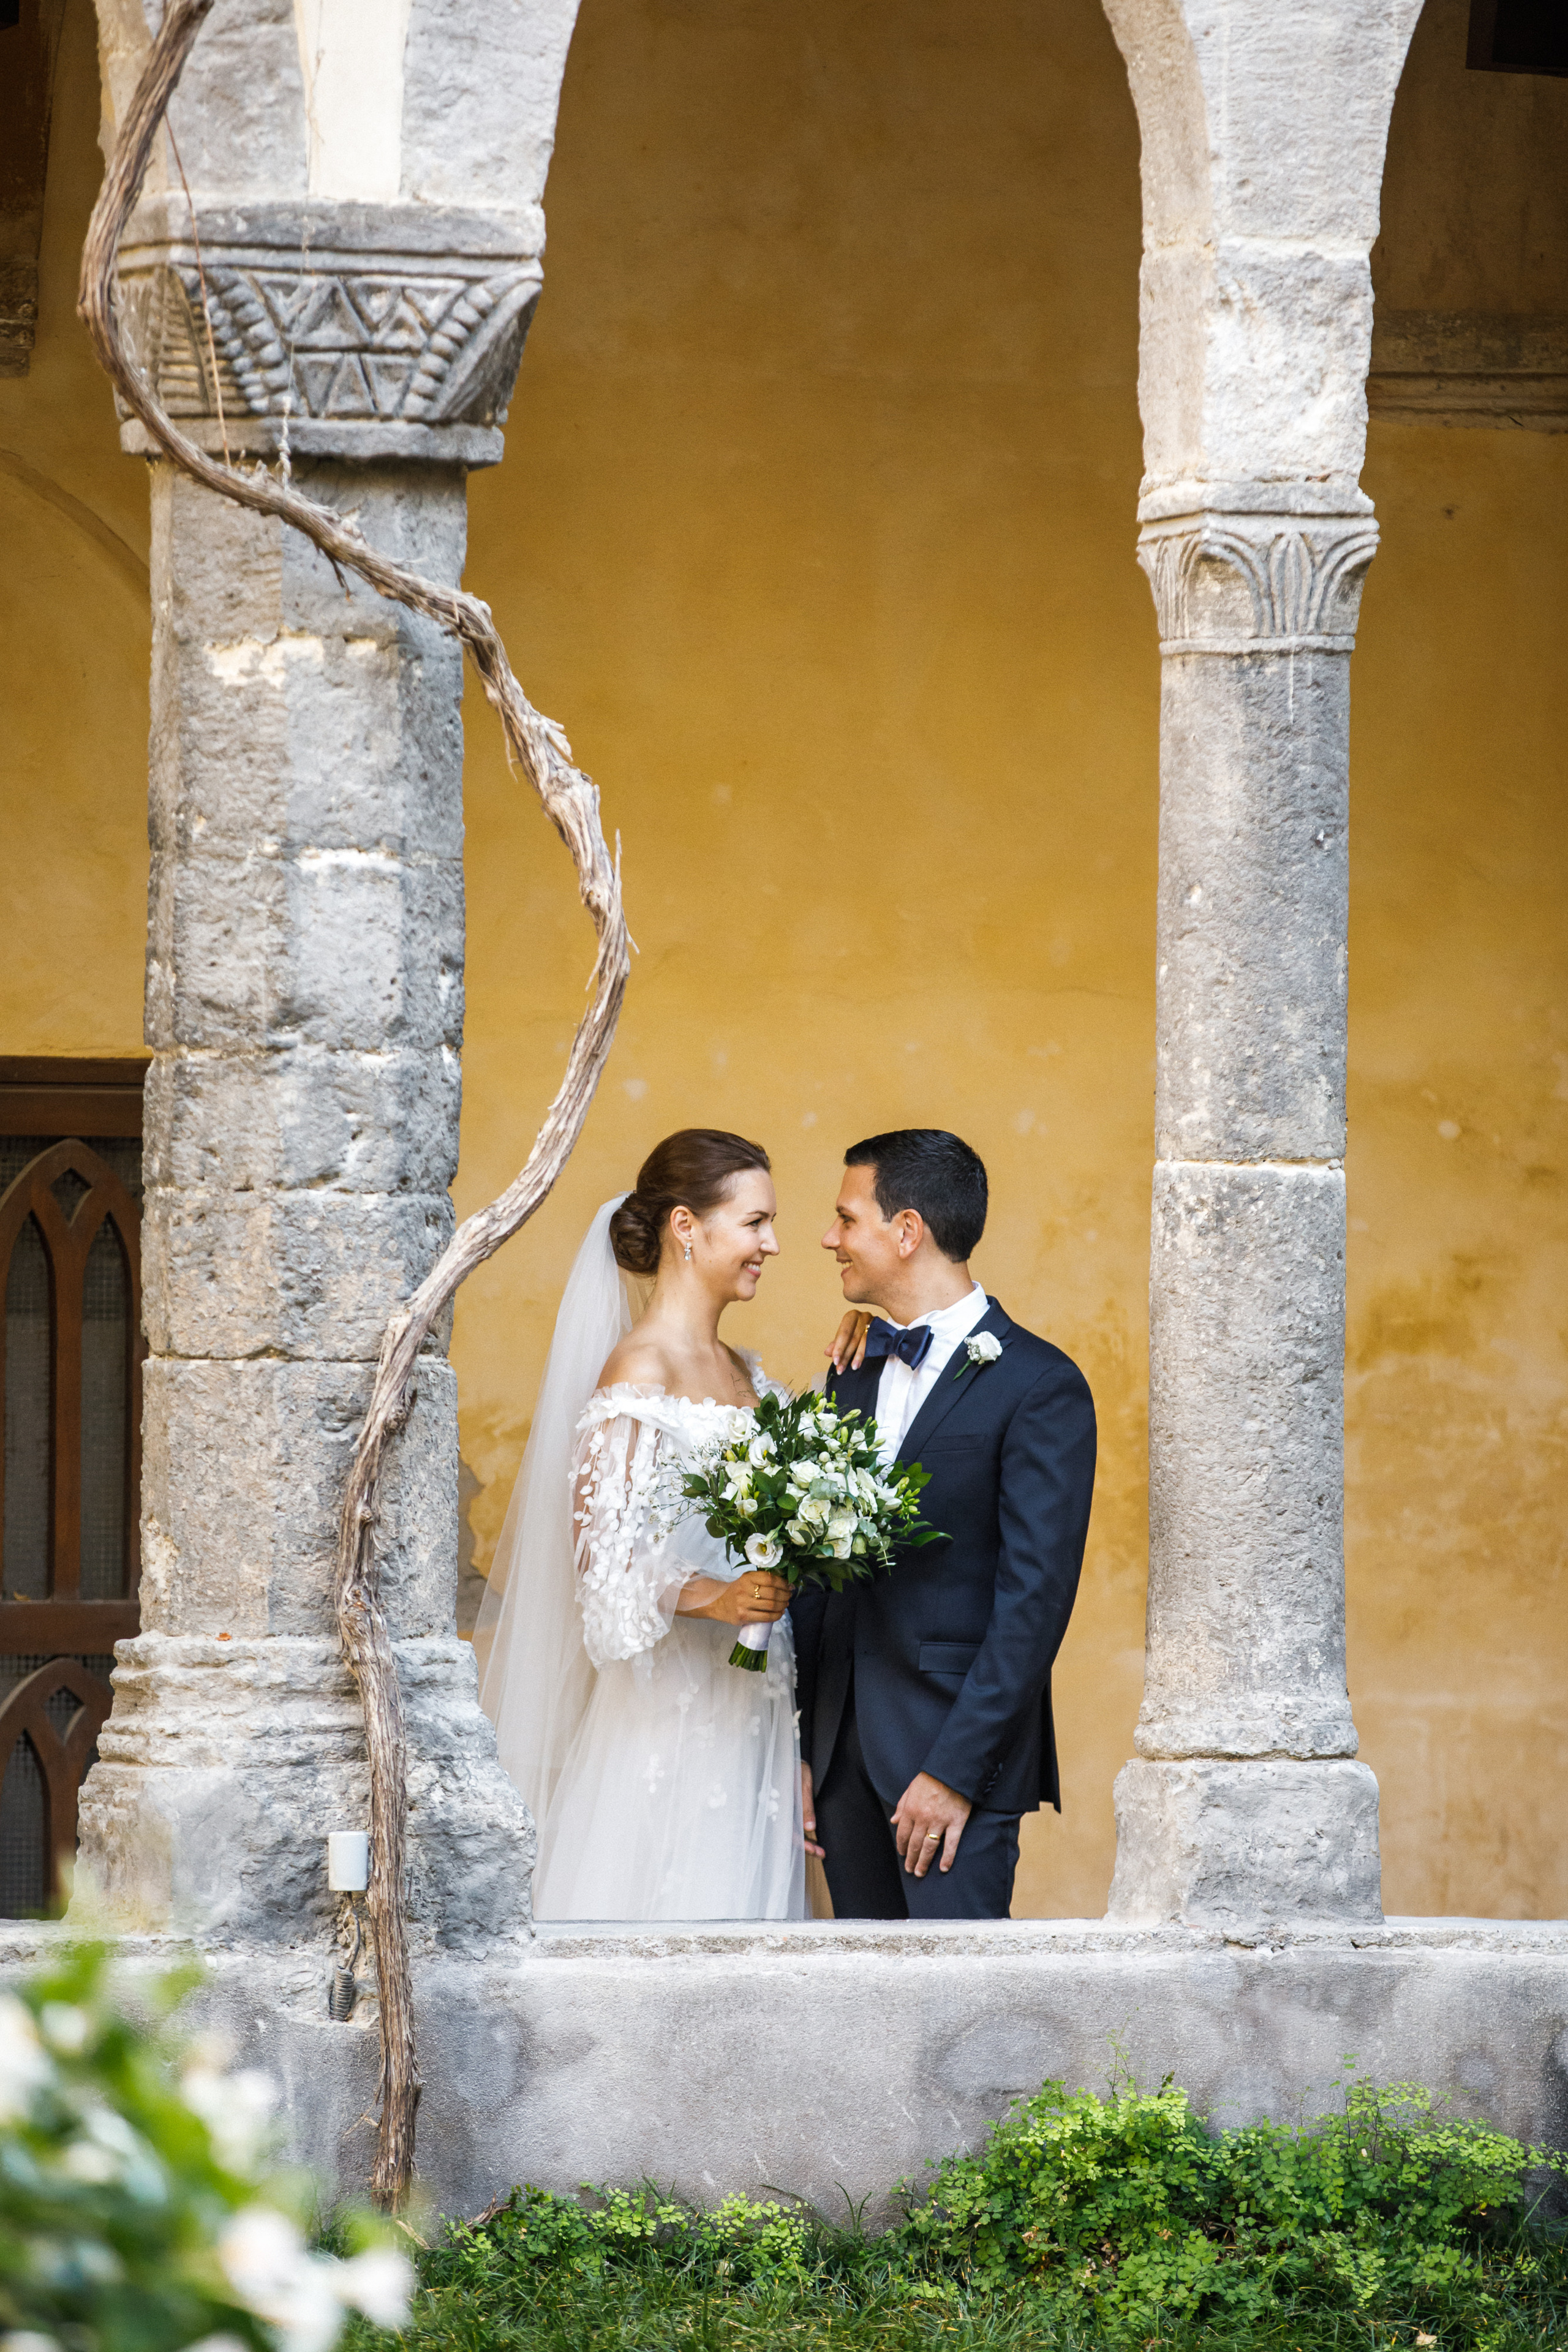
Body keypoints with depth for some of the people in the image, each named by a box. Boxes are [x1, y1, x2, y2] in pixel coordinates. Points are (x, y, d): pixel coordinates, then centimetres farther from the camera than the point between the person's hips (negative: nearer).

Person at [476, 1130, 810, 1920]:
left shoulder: (742, 1373, 15)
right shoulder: (638, 1373, -11)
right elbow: (604, 1557, -16)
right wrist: (714, 1598, -31)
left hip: (751, 1721, 8)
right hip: (668, 1714, -8)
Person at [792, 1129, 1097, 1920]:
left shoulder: (1040, 1388, -8)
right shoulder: (852, 1376, 14)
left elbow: (1034, 1599, -13)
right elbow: (816, 1577, 15)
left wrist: (956, 1771, -17)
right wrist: (800, 1746, 8)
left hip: (957, 1741, -7)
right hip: (844, 1751, 7)